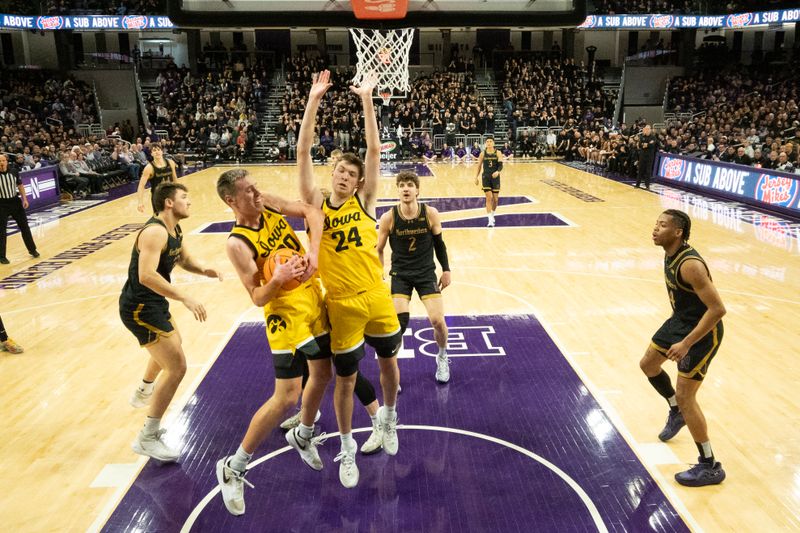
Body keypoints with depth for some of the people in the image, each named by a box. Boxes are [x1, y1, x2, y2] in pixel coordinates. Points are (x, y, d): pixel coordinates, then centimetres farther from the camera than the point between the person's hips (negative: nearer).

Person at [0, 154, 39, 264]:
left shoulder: (13, 173, -2)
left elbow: (20, 186, 11)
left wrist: (24, 199, 5)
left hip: (15, 201, 3)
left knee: (24, 227, 10)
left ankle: (32, 249, 26)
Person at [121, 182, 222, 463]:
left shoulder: (175, 230, 6)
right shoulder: (155, 232, -24)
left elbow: (184, 260, 19)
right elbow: (146, 276, -36)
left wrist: (204, 270, -2)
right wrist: (185, 297, -38)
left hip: (153, 303, 11)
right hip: (140, 308, -11)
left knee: (172, 344, 35)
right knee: (176, 367, -14)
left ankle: (144, 392, 60)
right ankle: (147, 438, -3)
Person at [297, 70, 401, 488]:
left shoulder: (364, 202, 1)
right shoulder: (316, 205, -2)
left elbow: (374, 149, -6)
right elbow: (303, 152, -10)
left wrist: (367, 99, -11)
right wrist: (313, 100, -15)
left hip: (378, 297, 2)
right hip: (341, 305, -1)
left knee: (388, 361, 18)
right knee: (345, 378, 8)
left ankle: (388, 417, 46)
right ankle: (347, 448, 29)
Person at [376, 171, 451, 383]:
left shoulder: (430, 213, -10)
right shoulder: (388, 218, -13)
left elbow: (439, 242, 4)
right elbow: (378, 250, -1)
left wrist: (446, 270, 6)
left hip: (426, 272, 1)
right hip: (400, 274, -1)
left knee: (438, 321, -6)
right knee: (399, 322, -14)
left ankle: (442, 358, 25)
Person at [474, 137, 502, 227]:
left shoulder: (497, 153, -1)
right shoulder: (483, 153, 2)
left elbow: (501, 165, -8)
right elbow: (479, 166, 10)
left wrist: (497, 172, -28)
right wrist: (476, 177, 9)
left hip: (495, 177, 1)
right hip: (486, 177, -1)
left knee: (495, 199, 7)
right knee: (489, 197, -11)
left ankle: (492, 215, 33)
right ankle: (490, 220, -12)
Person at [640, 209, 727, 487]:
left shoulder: (690, 264, -31)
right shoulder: (670, 254, -2)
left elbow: (718, 309, -31)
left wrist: (686, 343, -30)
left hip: (703, 331, -9)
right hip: (680, 321, 9)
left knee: (685, 396, -6)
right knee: (648, 365, 22)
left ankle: (710, 468, 9)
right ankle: (676, 412, 46)